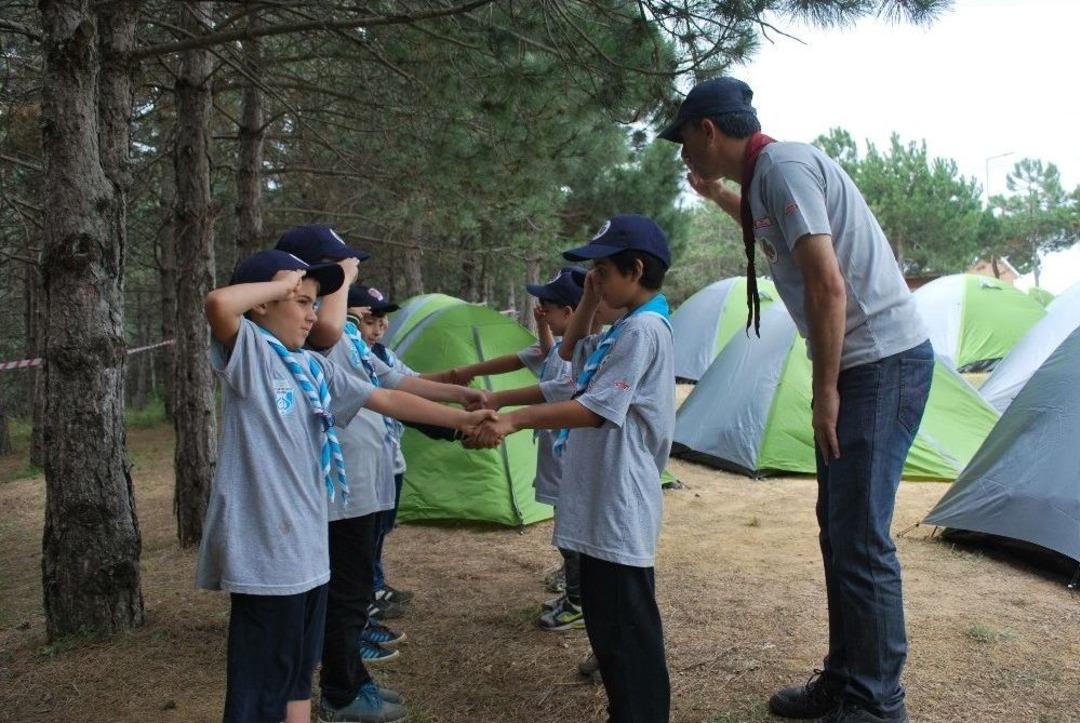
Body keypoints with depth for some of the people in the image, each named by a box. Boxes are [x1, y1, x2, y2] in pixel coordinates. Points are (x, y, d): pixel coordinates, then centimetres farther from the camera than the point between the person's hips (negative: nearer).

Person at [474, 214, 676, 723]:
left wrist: (514, 420, -21)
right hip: (603, 502, 11)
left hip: (619, 505, -11)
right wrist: (588, 302, 15)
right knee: (608, 619, 19)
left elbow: (595, 409, -22)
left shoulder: (643, 328, -16)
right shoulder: (628, 326, 15)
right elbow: (570, 358, 28)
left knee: (627, 625, -2)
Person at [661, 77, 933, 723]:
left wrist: (825, 390, -18)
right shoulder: (770, 173, 14)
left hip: (883, 362, -10)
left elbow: (827, 283, -23)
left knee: (860, 540, -6)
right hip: (856, 363, 10)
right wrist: (717, 195, 39)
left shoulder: (781, 165, -15)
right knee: (840, 530, 14)